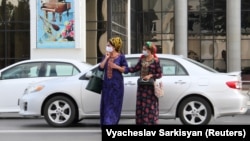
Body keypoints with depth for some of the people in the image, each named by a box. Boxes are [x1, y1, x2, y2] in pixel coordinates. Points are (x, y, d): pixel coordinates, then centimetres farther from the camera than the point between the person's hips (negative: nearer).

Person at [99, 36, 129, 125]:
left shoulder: (121, 56, -5)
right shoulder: (105, 56, 6)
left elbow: (126, 69, -4)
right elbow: (101, 68, -3)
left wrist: (116, 67, -18)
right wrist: (106, 58, -10)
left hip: (117, 84, -4)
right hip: (106, 84, 4)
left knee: (115, 105, -1)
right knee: (106, 104, 4)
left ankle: (112, 122, 6)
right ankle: (106, 123, 11)